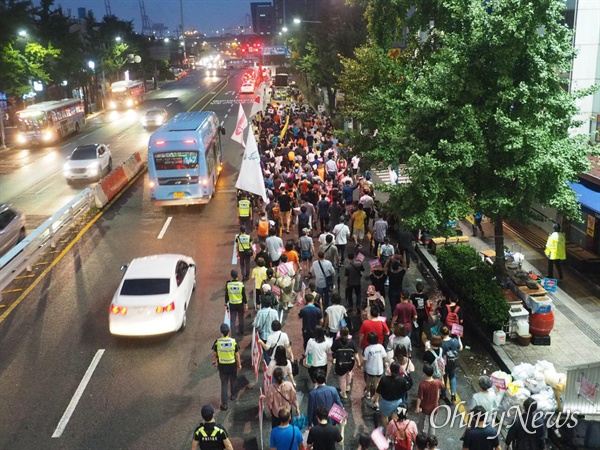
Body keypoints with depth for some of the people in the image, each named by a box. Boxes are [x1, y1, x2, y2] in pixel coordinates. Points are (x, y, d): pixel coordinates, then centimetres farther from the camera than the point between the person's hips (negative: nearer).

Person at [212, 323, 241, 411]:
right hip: (232, 365, 0)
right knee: (233, 380, 26)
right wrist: (239, 364, 7)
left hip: (222, 365, 0)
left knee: (224, 384, 8)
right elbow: (237, 355, -8)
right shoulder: (233, 341, -17)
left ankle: (224, 403, 7)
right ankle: (233, 395, 46)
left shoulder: (217, 342, -16)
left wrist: (214, 361, 17)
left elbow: (214, 354, -3)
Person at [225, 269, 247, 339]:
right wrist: (246, 304, 5)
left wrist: (226, 304, 12)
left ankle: (233, 335, 5)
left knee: (232, 320, 7)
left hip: (232, 304, 0)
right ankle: (241, 332, 35)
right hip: (240, 304, 0)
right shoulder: (241, 284, -14)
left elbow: (226, 295, -2)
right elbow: (244, 295, -7)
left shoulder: (228, 284, -12)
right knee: (241, 319, 19)